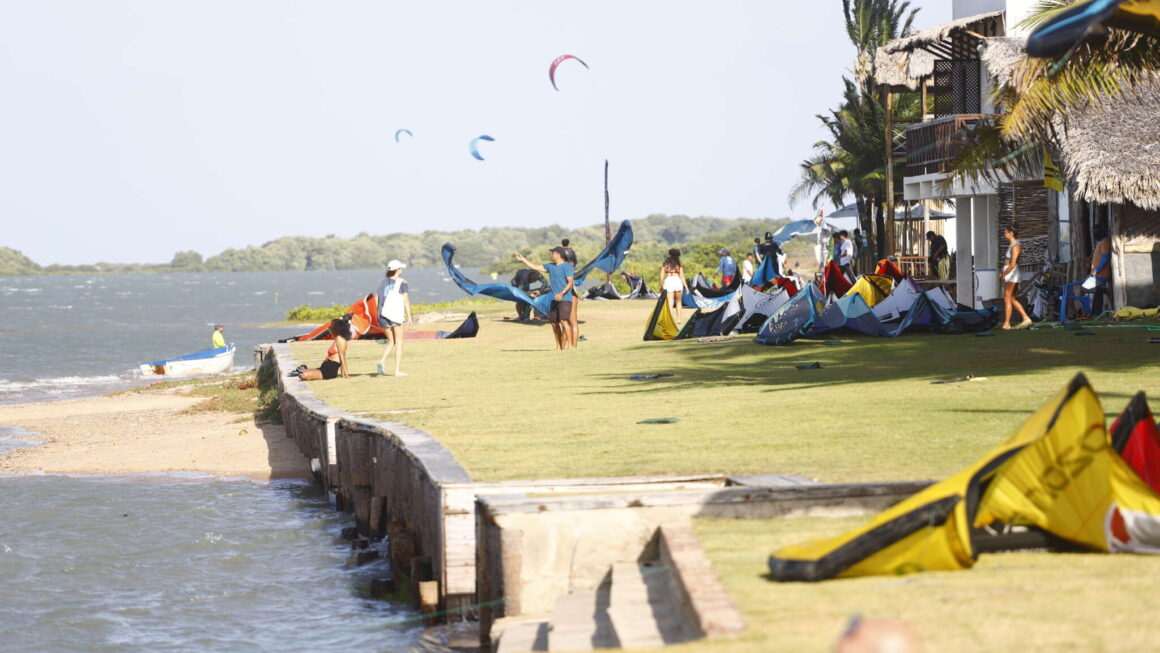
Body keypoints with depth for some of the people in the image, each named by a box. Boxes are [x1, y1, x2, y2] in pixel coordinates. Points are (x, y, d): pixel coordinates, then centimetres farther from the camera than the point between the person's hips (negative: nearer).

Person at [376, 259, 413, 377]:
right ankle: (397, 370, 4)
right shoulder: (401, 282, -5)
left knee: (391, 342, 16)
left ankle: (382, 361, -9)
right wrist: (409, 316, -4)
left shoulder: (384, 282, 10)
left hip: (383, 314, 5)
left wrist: (379, 315, 15)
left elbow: (380, 300, 10)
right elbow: (406, 300, -7)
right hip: (396, 314, -5)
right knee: (399, 342, 7)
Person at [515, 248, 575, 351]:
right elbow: (536, 267, 23)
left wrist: (562, 294, -25)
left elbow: (570, 283, -14)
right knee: (554, 322, 7)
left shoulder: (567, 266, -7)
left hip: (565, 299, -8)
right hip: (555, 299, 8)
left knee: (564, 320, -20)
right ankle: (559, 346, 17)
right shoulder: (551, 266, 16)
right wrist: (523, 260, 23)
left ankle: (569, 344, -21)